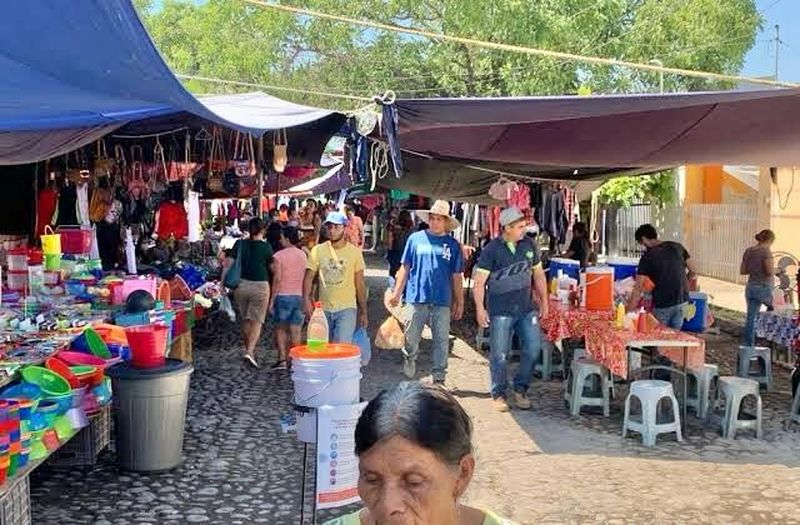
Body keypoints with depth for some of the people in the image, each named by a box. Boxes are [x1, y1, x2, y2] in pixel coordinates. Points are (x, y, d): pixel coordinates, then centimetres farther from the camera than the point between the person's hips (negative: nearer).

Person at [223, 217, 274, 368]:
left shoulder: (240, 244, 0)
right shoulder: (266, 247, -7)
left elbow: (228, 265, -1)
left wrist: (223, 283, 3)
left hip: (241, 284, 4)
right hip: (260, 285, -4)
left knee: (245, 319, 19)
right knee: (257, 320, 0)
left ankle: (248, 348, 31)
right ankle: (250, 351, -15)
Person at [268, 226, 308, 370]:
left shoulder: (279, 256, -8)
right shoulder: (303, 255, 7)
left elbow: (277, 279, -11)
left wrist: (272, 299, -5)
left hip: (284, 295, -3)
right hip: (300, 296, 3)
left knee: (281, 328, 9)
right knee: (296, 331, 6)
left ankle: (282, 359, 1)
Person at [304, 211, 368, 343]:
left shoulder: (354, 252, 0)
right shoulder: (317, 250, 2)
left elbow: (360, 284, 4)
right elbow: (309, 278, 3)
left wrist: (363, 312, 4)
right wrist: (307, 299, -15)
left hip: (346, 309, -2)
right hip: (324, 309, 2)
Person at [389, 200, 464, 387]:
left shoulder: (453, 245, 5)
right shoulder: (416, 239, 2)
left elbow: (456, 277, 8)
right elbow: (405, 268, 5)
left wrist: (460, 302, 9)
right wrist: (397, 293, 1)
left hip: (442, 301, 1)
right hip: (417, 297, -1)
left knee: (442, 340, 4)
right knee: (411, 336, 8)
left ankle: (439, 378, 14)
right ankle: (409, 359, 38)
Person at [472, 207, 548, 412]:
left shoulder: (529, 245, 5)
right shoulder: (491, 250, -8)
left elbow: (538, 274, 16)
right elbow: (479, 281, -9)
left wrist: (544, 301, 14)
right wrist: (480, 308, -16)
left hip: (527, 309, 4)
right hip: (500, 311, -4)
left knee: (533, 349, 0)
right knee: (499, 355, 2)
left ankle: (520, 389, 18)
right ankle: (499, 395, 17)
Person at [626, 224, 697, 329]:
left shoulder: (647, 257, -11)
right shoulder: (677, 247, 1)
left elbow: (638, 289, -14)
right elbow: (692, 270, 7)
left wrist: (629, 311, -11)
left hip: (662, 305, -5)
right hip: (682, 301, 5)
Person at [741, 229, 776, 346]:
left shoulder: (748, 251, 6)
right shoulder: (766, 251, -15)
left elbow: (742, 271, 11)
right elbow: (770, 271, -22)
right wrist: (773, 270, 0)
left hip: (750, 287, 6)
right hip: (763, 288, -6)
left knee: (750, 319, 10)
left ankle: (749, 346, 13)